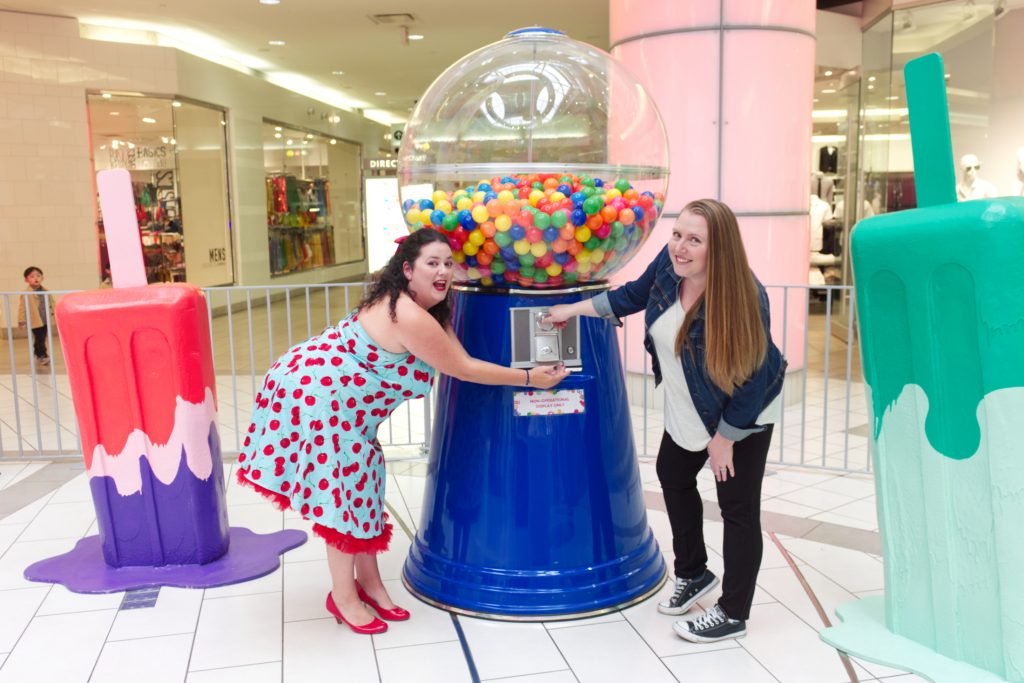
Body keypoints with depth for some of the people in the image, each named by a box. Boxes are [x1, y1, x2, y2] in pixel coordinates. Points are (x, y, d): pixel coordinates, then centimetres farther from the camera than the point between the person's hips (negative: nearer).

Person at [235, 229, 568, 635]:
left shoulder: (401, 302, 7)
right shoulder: (411, 318, -25)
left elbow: (458, 357, 6)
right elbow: (463, 369, -18)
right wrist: (529, 378, -11)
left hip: (326, 391, 11)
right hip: (318, 395, -11)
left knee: (358, 483, 14)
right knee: (342, 488, -1)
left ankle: (368, 582, 26)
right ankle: (343, 597, 14)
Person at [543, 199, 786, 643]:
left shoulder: (744, 297, -35)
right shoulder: (669, 264, -18)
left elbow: (750, 378, -27)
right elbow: (634, 295, 3)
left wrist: (724, 437, -18)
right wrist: (574, 309, 8)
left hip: (744, 416, -7)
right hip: (686, 411, 8)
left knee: (738, 508, 3)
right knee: (673, 477, 21)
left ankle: (733, 614, 21)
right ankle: (693, 574, 43)